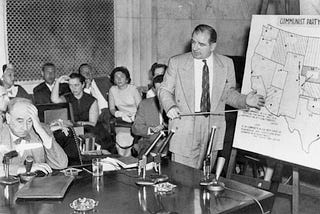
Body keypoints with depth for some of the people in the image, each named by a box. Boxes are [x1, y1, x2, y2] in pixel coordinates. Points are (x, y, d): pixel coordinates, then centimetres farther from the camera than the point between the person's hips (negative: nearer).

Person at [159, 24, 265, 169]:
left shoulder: (226, 64, 5)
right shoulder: (177, 63, 0)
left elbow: (228, 93, 11)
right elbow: (165, 90, 6)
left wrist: (245, 100, -8)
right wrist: (170, 106, -13)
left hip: (213, 129, 2)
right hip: (184, 129, -1)